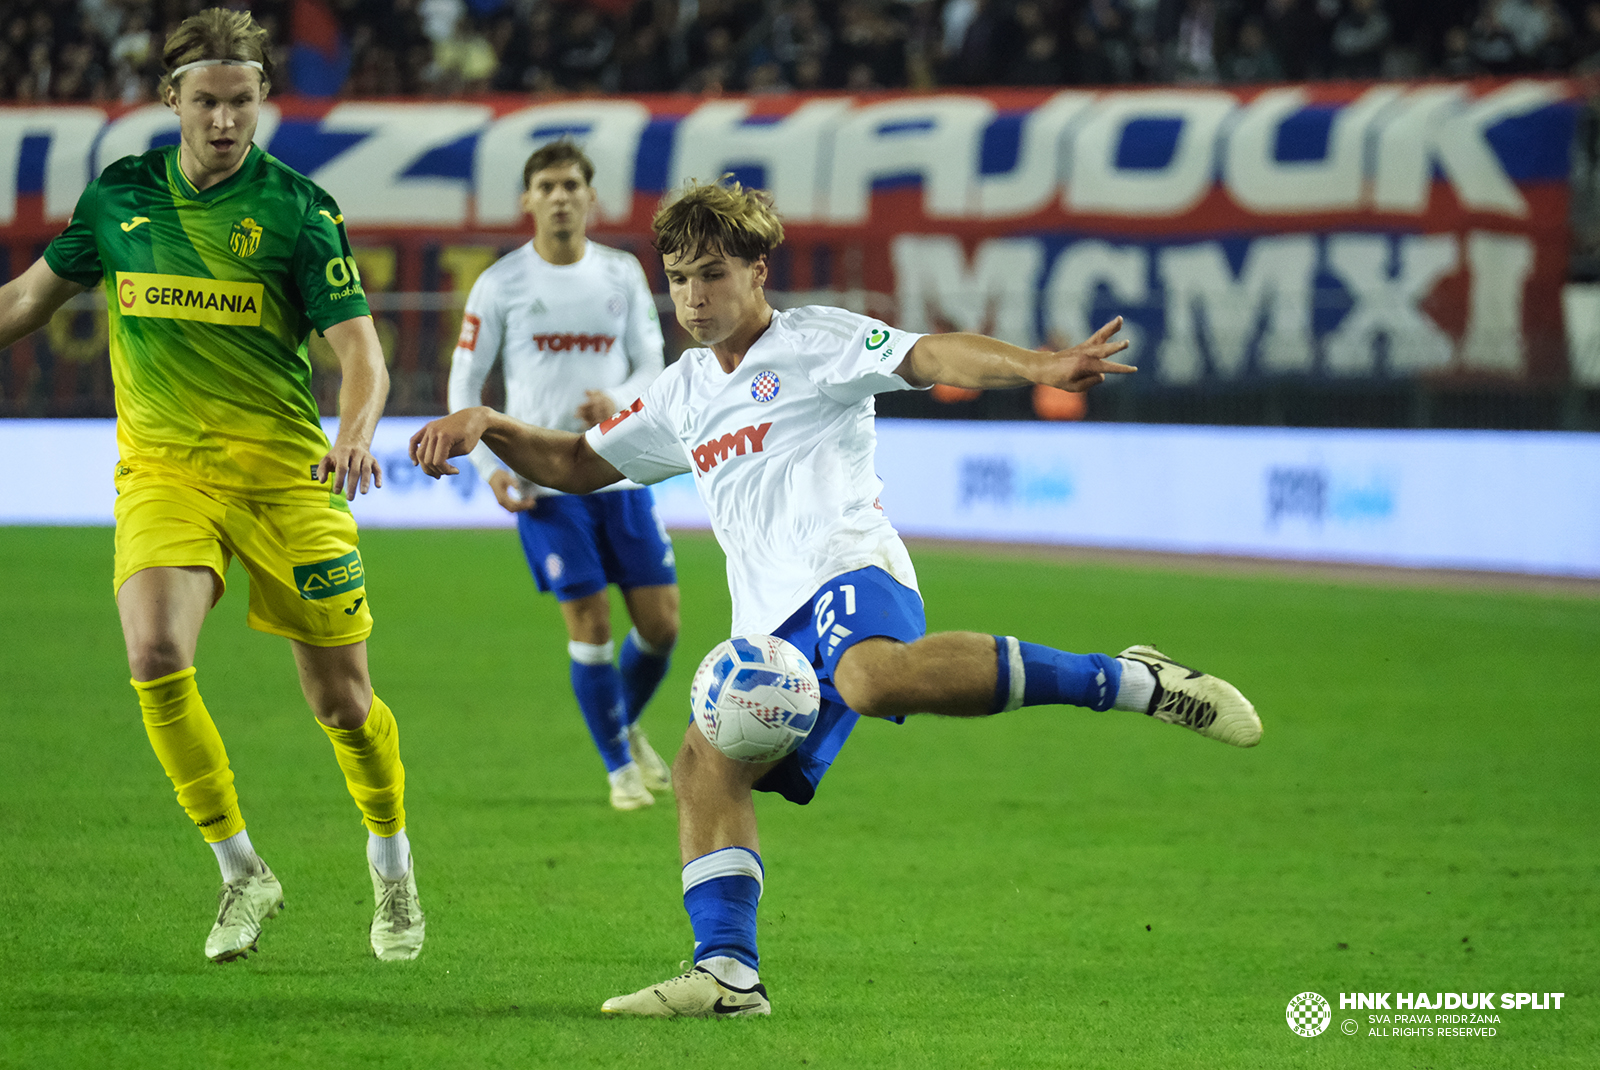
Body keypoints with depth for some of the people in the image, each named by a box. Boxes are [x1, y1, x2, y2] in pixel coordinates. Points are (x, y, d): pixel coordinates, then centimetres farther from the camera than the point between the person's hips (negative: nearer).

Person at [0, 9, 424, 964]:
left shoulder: (299, 209, -5)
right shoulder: (120, 196, 4)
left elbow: (359, 348, -10)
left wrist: (356, 433, -30)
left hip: (285, 473, -2)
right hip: (162, 471, 2)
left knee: (342, 701, 2)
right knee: (156, 659, -22)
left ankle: (393, 867, 32)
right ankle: (243, 875, -5)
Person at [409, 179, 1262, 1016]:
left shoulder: (814, 342, 6)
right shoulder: (683, 393, 26)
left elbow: (928, 358, -9)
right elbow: (577, 465, 34)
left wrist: (1034, 367, -28)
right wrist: (485, 425, 16)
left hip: (845, 568, -8)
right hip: (772, 629, 8)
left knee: (873, 676, -38)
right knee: (708, 762, -11)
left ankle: (1127, 681, -34)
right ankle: (727, 973, -17)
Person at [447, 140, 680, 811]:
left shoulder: (622, 275, 5)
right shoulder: (500, 285, -2)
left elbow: (652, 366, 7)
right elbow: (464, 384, 3)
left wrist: (618, 401, -15)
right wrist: (491, 467, -8)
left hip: (620, 472, 3)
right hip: (543, 480, -3)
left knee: (661, 622, 0)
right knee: (589, 622, -7)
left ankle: (627, 726, 29)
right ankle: (621, 768, 7)